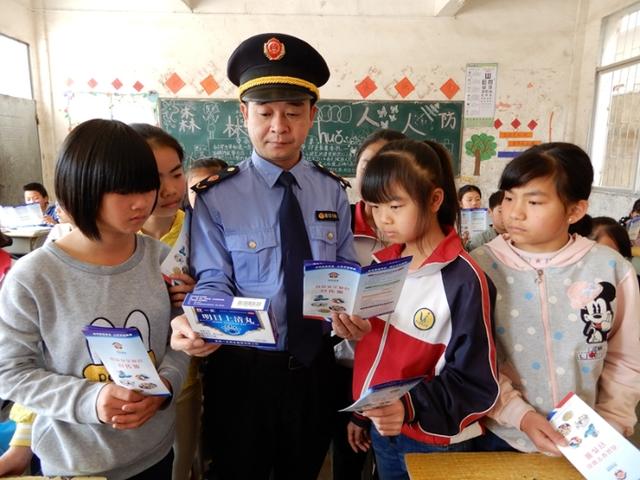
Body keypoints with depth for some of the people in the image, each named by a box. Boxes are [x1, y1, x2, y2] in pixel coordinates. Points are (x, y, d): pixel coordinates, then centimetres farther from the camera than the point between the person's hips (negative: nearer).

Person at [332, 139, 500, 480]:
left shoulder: (463, 279, -21)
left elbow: (476, 384, -18)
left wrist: (410, 406, -31)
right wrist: (359, 413, 14)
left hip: (433, 440, -5)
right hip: (382, 428, 5)